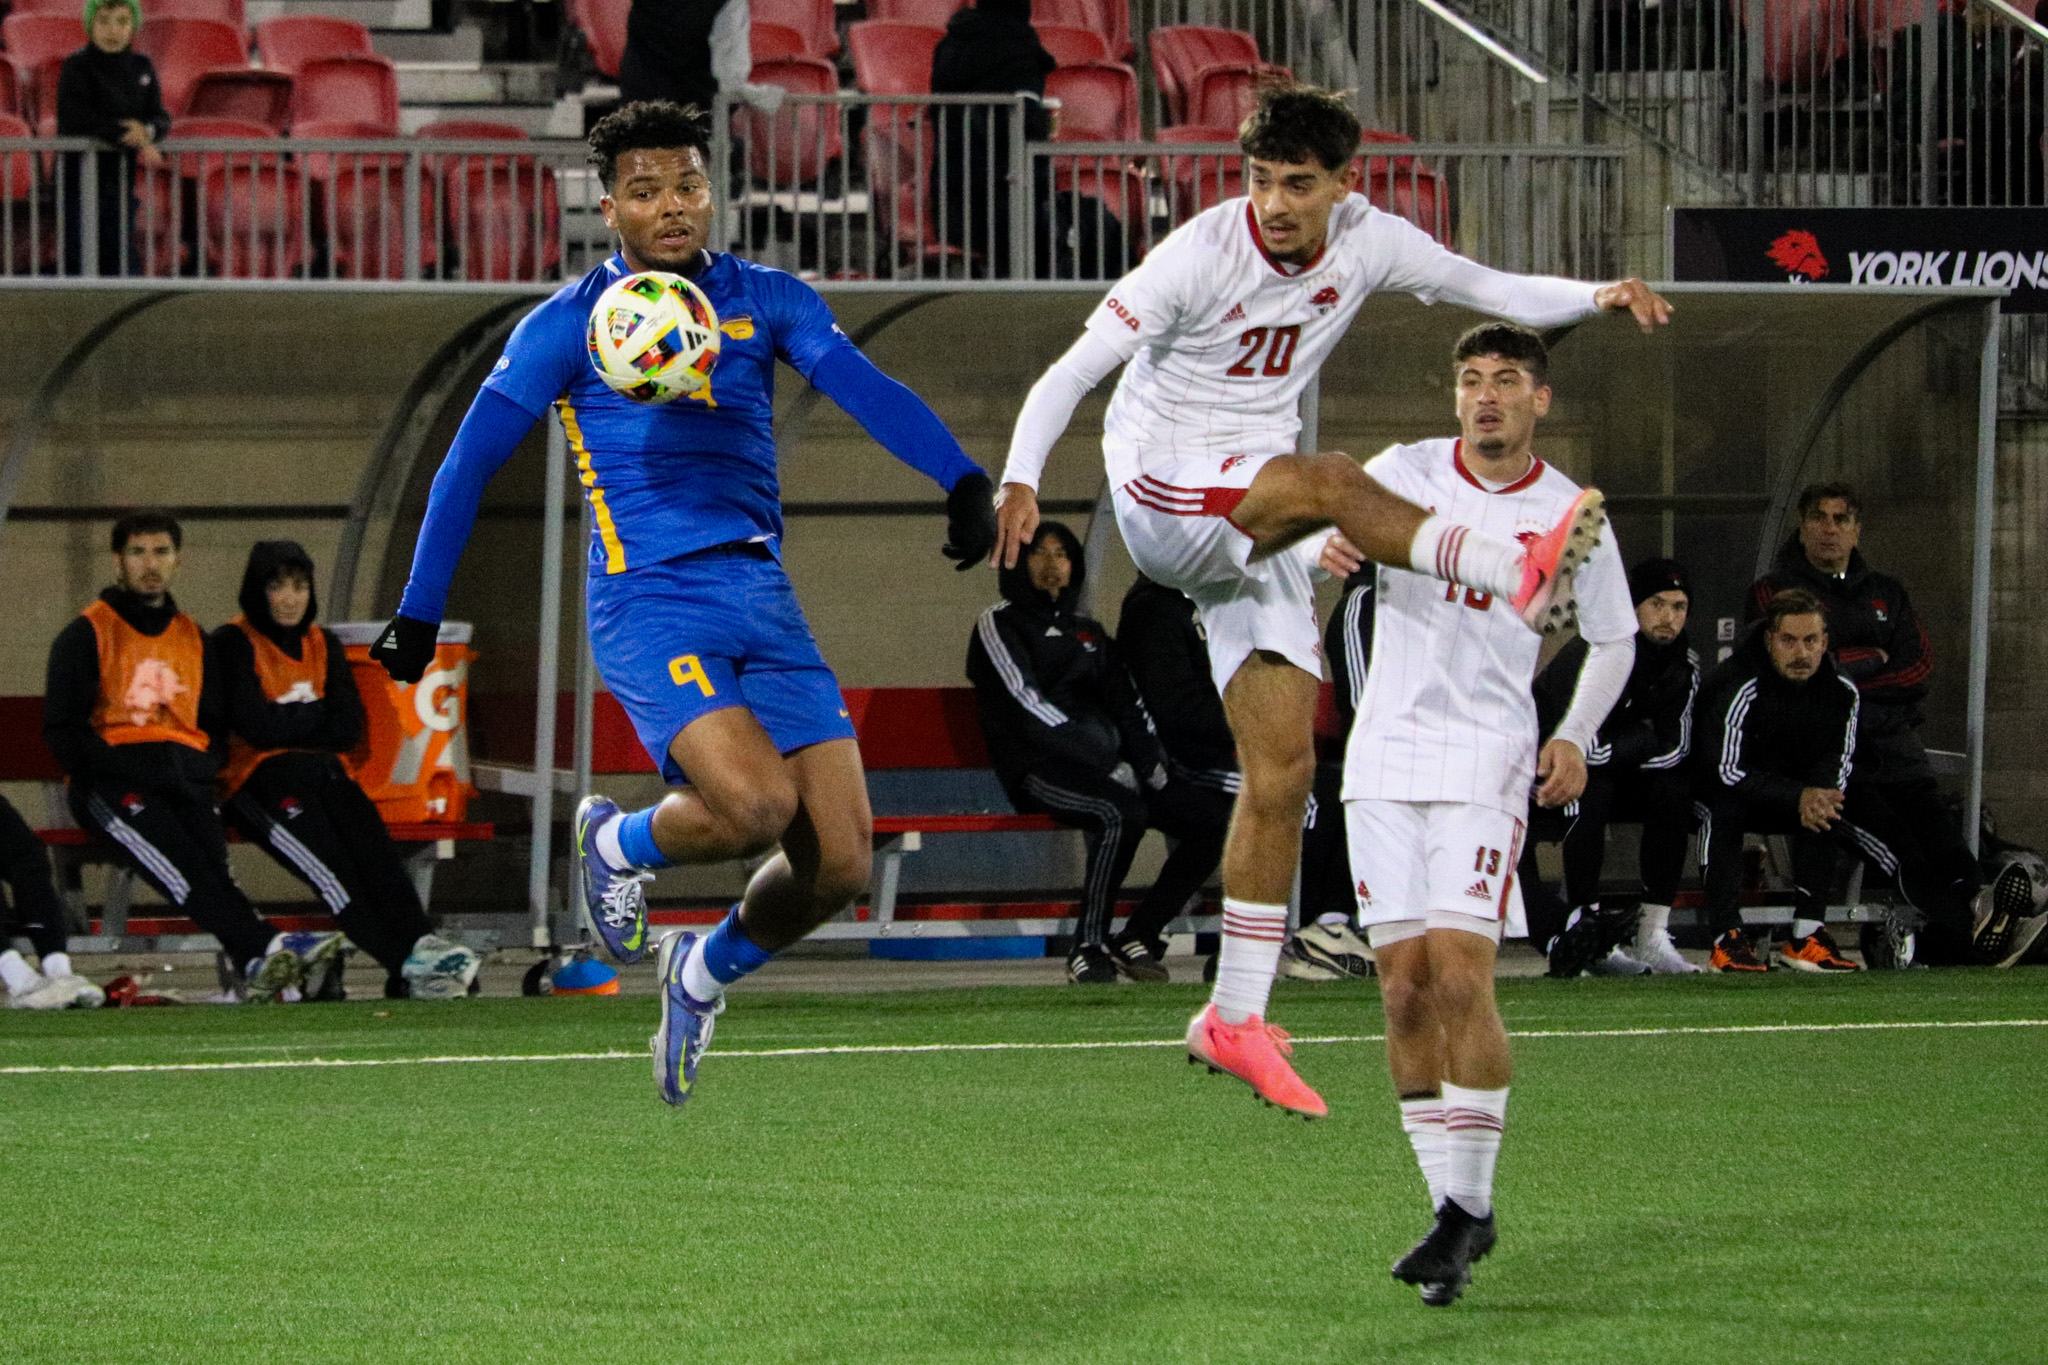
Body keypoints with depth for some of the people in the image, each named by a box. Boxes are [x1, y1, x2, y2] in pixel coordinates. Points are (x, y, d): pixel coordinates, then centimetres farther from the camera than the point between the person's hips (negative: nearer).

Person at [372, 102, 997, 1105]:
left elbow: (865, 389, -4)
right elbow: (471, 462, 5)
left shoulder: (765, 301, 10)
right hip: (650, 603, -4)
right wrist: (420, 614, 3)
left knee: (840, 862, -6)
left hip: (764, 600, 4)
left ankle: (707, 972, 25)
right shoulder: (568, 324, 2)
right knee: (755, 808, -26)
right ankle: (617, 845, 8)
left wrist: (962, 479, -21)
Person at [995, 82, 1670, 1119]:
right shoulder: (1202, 255, -18)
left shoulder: (1366, 243, -2)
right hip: (1161, 489, -6)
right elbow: (1073, 370, -18)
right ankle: (1519, 575, -53)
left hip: (1255, 518, 6)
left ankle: (1234, 1017, 5)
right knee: (1330, 479, -36)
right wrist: (1020, 479, -34)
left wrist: (1601, 296, -10)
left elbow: (1494, 291, 8)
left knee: (1283, 766, -1)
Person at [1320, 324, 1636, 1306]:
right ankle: (1456, 1213, 8)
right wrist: (1331, 545, -31)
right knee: (1405, 990, 0)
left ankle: (1470, 1204, -9)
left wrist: (1575, 737, -1)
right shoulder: (1407, 472, 4)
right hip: (1384, 757, 2)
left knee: (1461, 977, -16)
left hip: (1486, 763, -2)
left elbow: (1613, 640, 14)